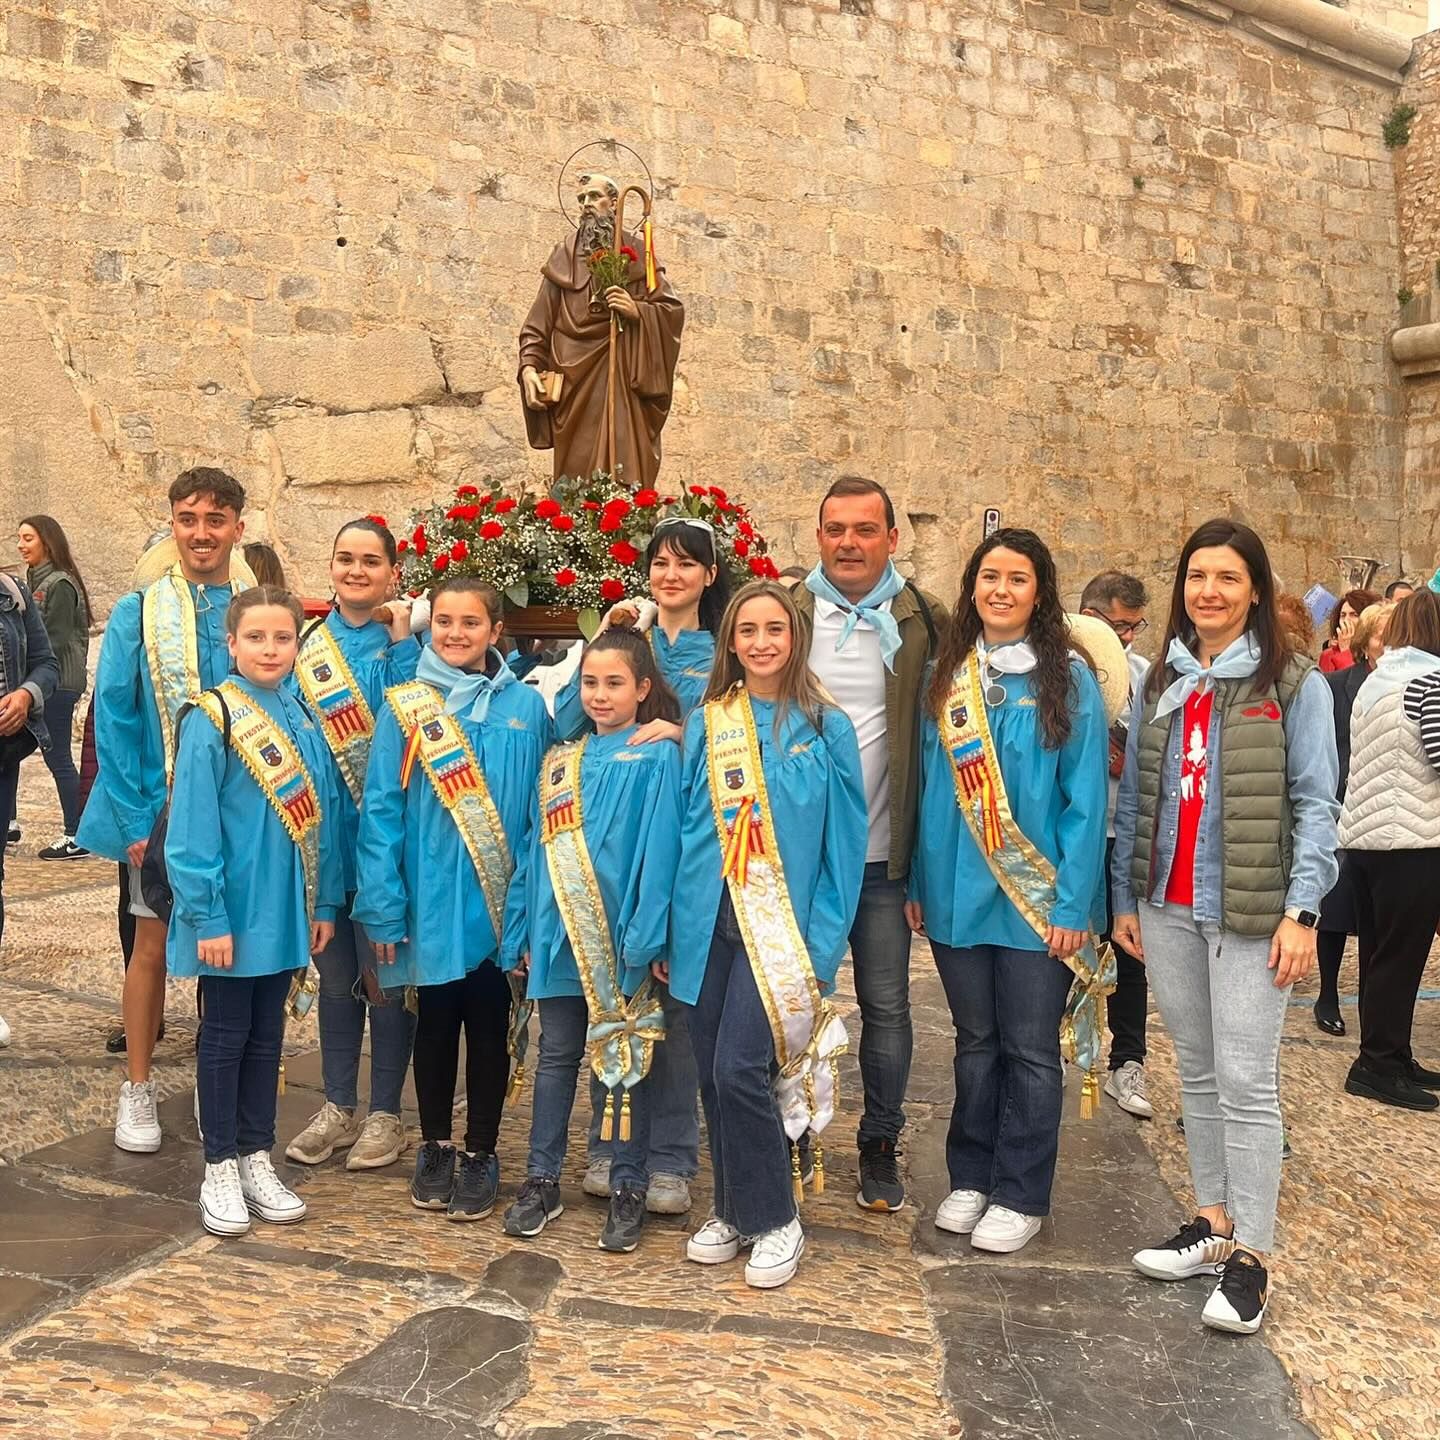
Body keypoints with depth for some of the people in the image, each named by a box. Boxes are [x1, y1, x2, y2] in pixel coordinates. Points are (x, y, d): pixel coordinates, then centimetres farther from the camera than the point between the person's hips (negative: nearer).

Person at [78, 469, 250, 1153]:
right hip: (159, 811, -1)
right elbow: (113, 719, -6)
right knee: (153, 945, 9)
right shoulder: (137, 613, -5)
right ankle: (137, 1089, 25)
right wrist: (136, 818, -11)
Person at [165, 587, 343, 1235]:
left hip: (286, 910, 5)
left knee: (266, 1036, 15)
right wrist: (207, 916, -17)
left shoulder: (304, 721, 4)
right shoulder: (210, 720, -13)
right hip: (232, 912, -5)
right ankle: (220, 1167, 22)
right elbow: (191, 829, -15)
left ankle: (257, 1158, 28)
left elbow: (322, 817, 8)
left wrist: (326, 903, 6)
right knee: (225, 1036, 8)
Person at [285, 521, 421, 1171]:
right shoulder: (311, 642, 9)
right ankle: (338, 1108, 28)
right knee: (335, 972, 14)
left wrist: (400, 644, -18)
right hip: (322, 833, 4)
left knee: (385, 974, 5)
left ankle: (385, 1115, 20)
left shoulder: (407, 639, -3)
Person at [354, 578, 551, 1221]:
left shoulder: (526, 707, 0)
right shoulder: (404, 706, -3)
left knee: (488, 1028, 11)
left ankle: (480, 1154, 28)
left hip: (499, 904, 0)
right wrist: (383, 907, -9)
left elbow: (543, 810, 2)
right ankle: (435, 1148, 32)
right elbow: (380, 811, -4)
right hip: (431, 902, 0)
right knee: (436, 1024, 14)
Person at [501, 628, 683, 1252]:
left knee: (627, 1061, 7)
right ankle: (542, 1179, 25)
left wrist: (642, 938, -18)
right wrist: (523, 934, 7)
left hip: (621, 940, -4)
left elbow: (659, 850, -11)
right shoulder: (561, 761, 11)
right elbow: (537, 851, 11)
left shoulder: (657, 758, -4)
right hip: (561, 936, 4)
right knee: (556, 1056, 13)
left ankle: (628, 1188, 19)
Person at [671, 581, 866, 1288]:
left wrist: (824, 941, -6)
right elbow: (682, 826, 10)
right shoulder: (706, 724, 7)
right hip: (708, 922, 4)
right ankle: (734, 1209, 27)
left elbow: (844, 840, -1)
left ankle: (775, 1217, 10)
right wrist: (668, 928, 7)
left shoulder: (826, 728, -1)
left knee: (739, 1066, -11)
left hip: (782, 925, -3)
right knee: (713, 1072, 9)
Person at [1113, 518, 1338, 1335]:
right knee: (1197, 1073, 14)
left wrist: (1302, 912, -13)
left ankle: (1252, 1257, 8)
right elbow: (1133, 798, 11)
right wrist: (1124, 898, 9)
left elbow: (1315, 804, -6)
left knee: (1246, 1082, -3)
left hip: (1251, 912, -5)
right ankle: (1214, 1223, 26)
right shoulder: (1161, 682, 10)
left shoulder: (1294, 684, -3)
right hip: (1167, 909, 5)